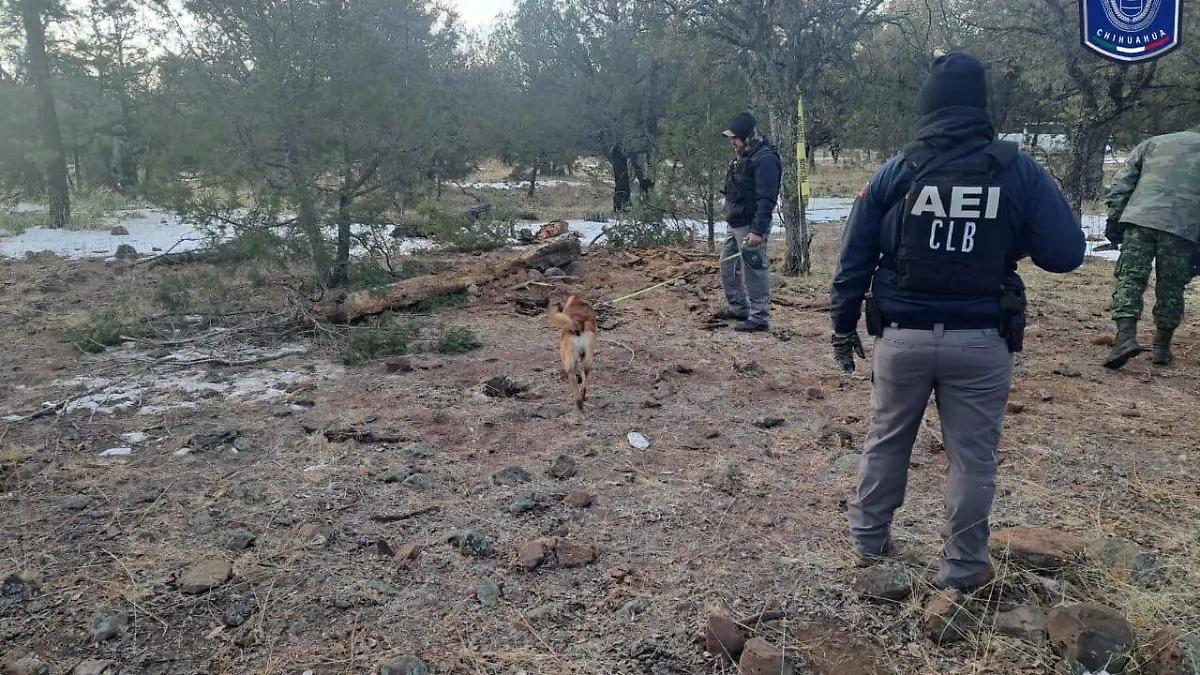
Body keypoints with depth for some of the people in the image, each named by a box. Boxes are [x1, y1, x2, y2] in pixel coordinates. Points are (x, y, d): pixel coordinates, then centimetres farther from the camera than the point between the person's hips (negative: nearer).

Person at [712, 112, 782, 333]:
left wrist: (757, 230, -27)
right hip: (735, 224, 10)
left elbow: (766, 199, -22)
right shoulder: (744, 157, 15)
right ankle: (738, 307, 31)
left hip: (750, 226, -10)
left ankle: (759, 317, 0)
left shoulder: (765, 159, -16)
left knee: (754, 270, -6)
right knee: (728, 265, 17)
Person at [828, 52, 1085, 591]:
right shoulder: (1019, 171, -5)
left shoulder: (893, 174, -3)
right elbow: (1066, 254, -5)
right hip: (980, 342, -1)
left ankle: (869, 540, 31)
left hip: (902, 337, 1)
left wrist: (843, 328, 9)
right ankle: (962, 568, 22)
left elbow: (853, 260, -2)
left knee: (886, 440, 18)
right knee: (972, 456, 11)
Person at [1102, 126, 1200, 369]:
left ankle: (1126, 337, -19)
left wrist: (1113, 218, 9)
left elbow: (1122, 182, 12)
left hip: (1140, 220, 0)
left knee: (1130, 278, -1)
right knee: (1170, 288, 10)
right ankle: (1162, 348, 17)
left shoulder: (1154, 142, 23)